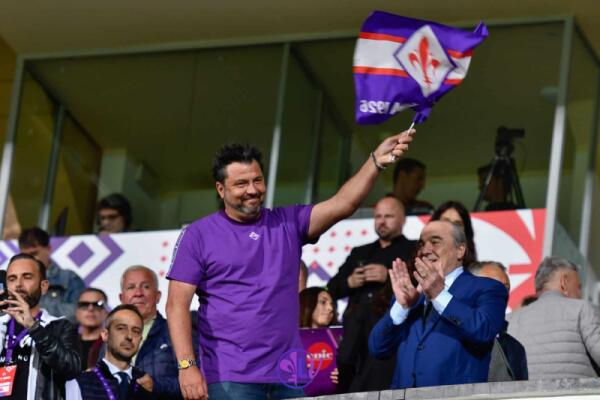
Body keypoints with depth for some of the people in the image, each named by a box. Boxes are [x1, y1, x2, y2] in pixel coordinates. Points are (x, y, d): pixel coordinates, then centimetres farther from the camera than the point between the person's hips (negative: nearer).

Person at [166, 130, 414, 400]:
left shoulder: (288, 224, 11)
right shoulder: (198, 235, 2)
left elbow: (342, 204, -2)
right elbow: (178, 304, -3)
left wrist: (376, 161, -17)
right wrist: (187, 365, -15)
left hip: (288, 377, 4)